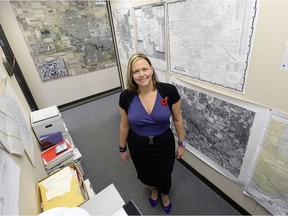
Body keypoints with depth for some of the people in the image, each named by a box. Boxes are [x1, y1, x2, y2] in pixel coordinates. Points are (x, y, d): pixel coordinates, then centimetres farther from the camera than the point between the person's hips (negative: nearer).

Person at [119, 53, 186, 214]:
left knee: (164, 176, 23)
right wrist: (123, 148, 7)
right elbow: (124, 125, -3)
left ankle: (164, 194, 62)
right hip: (138, 146, 2)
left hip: (164, 144, -1)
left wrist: (181, 144, 1)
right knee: (146, 176, 25)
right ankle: (155, 188, 65)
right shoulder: (126, 96, -17)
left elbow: (178, 119, -7)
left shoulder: (169, 91, -21)